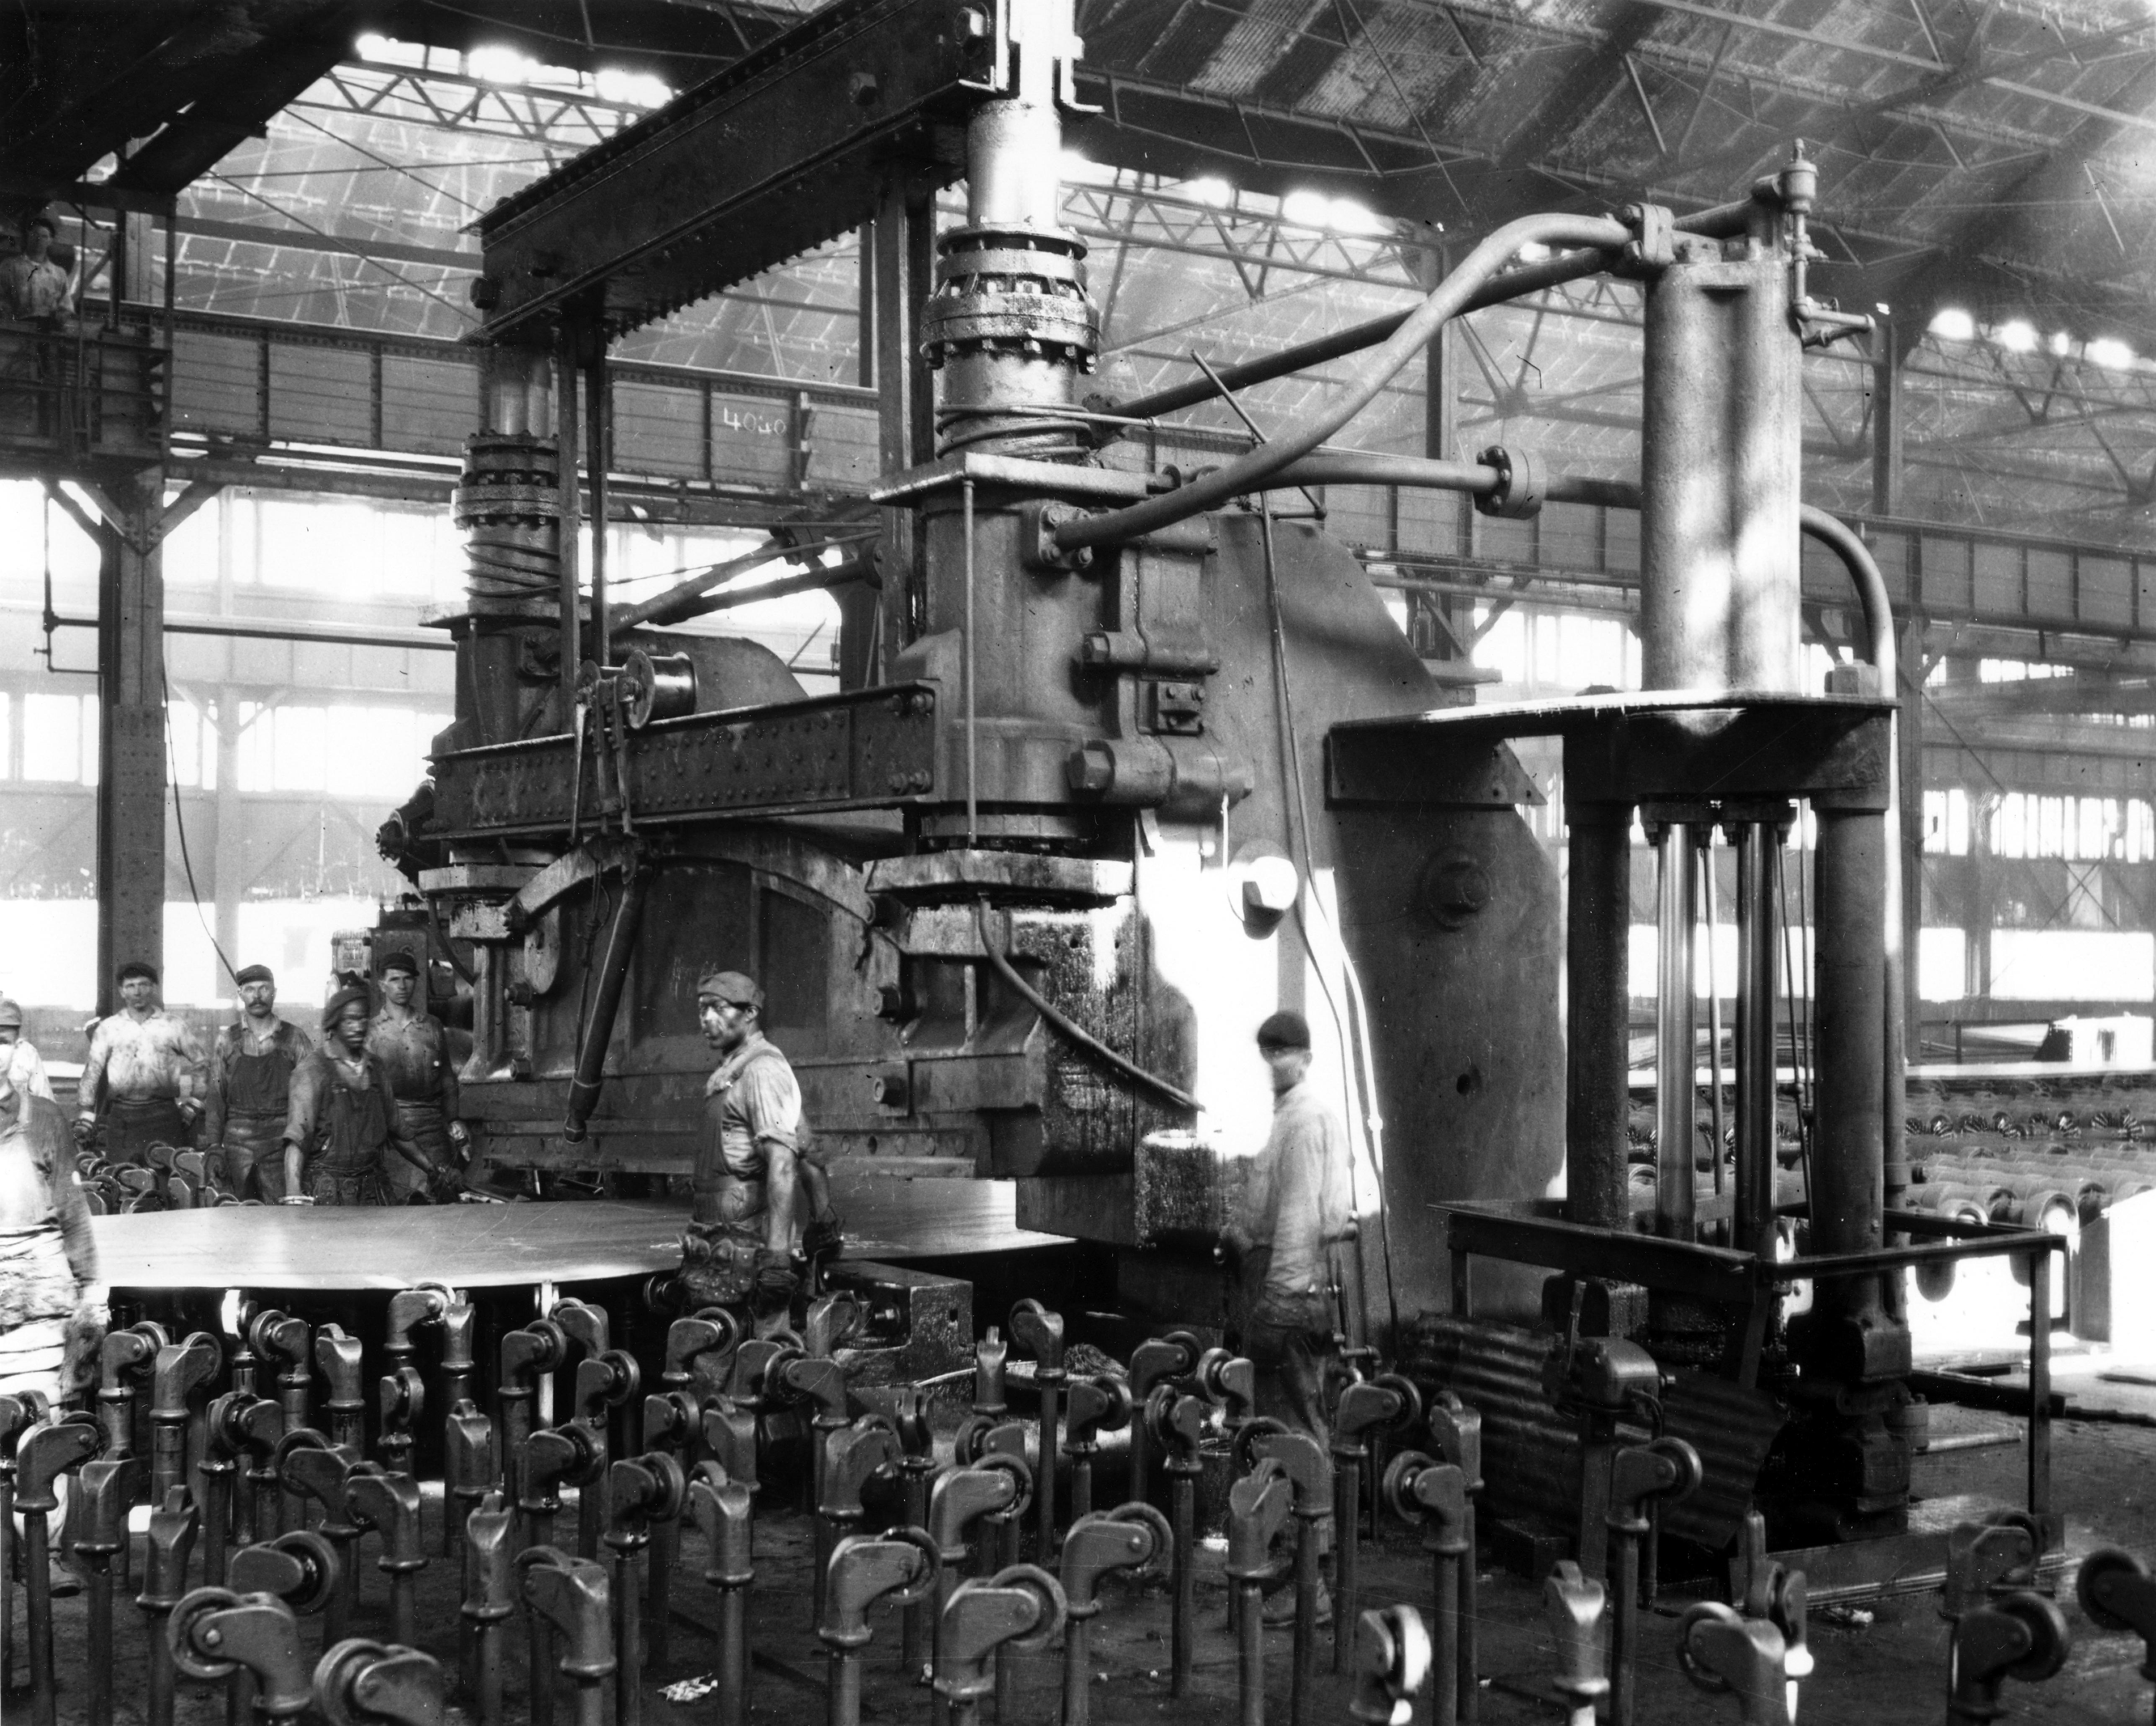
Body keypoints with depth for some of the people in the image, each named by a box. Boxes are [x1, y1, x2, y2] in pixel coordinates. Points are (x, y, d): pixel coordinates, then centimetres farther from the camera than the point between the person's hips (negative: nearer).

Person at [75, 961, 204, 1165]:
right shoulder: (108, 1028, 10)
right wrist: (85, 1116, 1)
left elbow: (199, 1066, 14)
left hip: (164, 1116, -1)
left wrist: (192, 1104, 5)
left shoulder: (175, 1026, 9)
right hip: (121, 1117, 1)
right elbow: (93, 1070, 8)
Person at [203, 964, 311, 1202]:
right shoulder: (227, 1040, 6)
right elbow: (216, 1097, 7)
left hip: (281, 1140, -1)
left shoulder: (294, 1038, 3)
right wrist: (214, 1147, 0)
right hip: (239, 1144, 1)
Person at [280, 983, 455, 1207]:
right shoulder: (313, 1070, -6)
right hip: (326, 1190, -5)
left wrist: (433, 1171, 22)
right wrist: (294, 1196, -25)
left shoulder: (375, 1070, 12)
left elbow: (396, 1131, 22)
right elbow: (296, 1138, -14)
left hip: (372, 1189, 5)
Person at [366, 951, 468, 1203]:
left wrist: (453, 1121, 10)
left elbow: (448, 1078, 17)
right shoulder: (372, 1031, 6)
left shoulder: (432, 1026, 13)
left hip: (432, 1125, 2)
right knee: (392, 1199, -6)